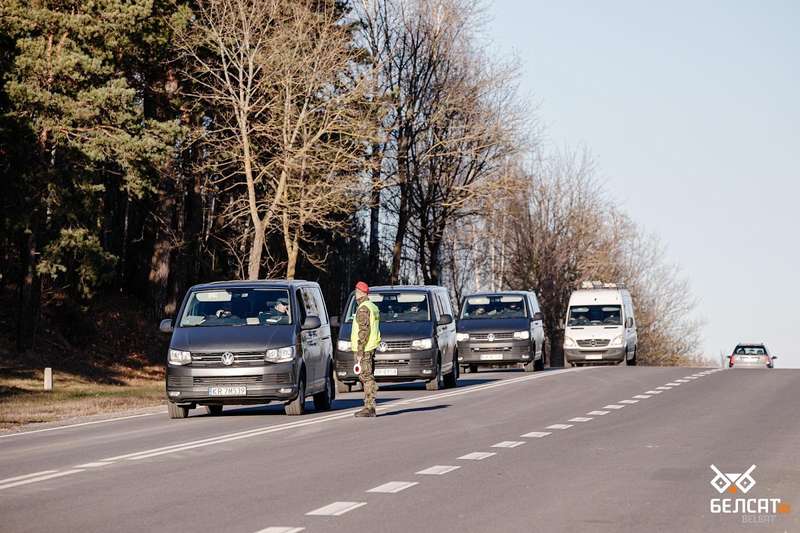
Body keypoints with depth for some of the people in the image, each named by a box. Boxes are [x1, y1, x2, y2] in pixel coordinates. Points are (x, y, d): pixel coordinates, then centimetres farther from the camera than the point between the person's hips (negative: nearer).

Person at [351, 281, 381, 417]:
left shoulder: (363, 309, -14)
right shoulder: (374, 307, 17)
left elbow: (364, 331, -20)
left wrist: (360, 352, -20)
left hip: (364, 349, -10)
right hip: (372, 347, 10)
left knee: (366, 377, -8)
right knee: (367, 377, 12)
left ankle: (369, 408, -9)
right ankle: (369, 407, 14)